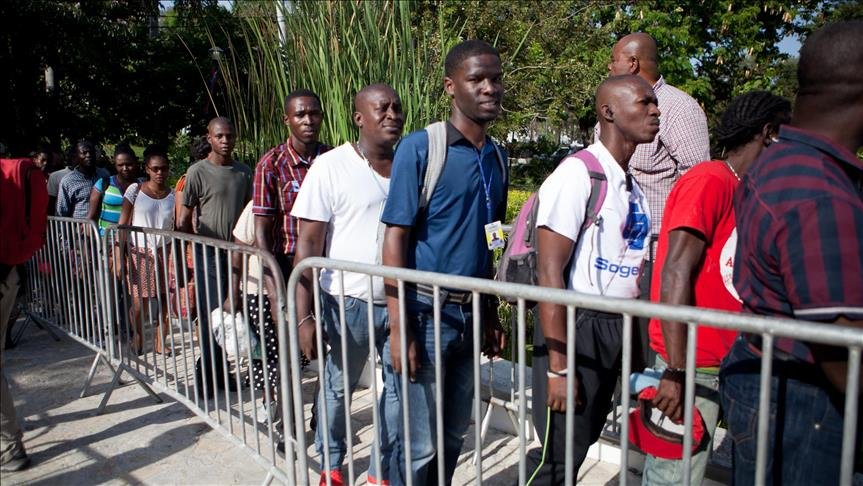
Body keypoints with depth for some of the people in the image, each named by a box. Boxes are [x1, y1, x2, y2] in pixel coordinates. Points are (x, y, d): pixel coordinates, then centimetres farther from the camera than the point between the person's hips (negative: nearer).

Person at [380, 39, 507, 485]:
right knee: (420, 445, 4)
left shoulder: (496, 157, 8)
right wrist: (399, 329, -16)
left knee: (453, 437, 18)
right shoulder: (420, 147, -11)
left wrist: (491, 315, 14)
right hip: (427, 313, -6)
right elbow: (396, 237, -12)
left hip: (471, 315, 6)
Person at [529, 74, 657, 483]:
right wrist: (558, 368, -19)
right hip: (576, 325, -8)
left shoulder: (634, 187, 12)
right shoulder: (578, 173, -14)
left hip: (618, 328, 8)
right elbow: (550, 274, -18)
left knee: (584, 441, 19)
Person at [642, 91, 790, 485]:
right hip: (691, 364, -9)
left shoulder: (738, 190, 14)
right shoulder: (709, 180, -12)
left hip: (716, 363, 9)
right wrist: (676, 372, -22)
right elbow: (675, 274, -20)